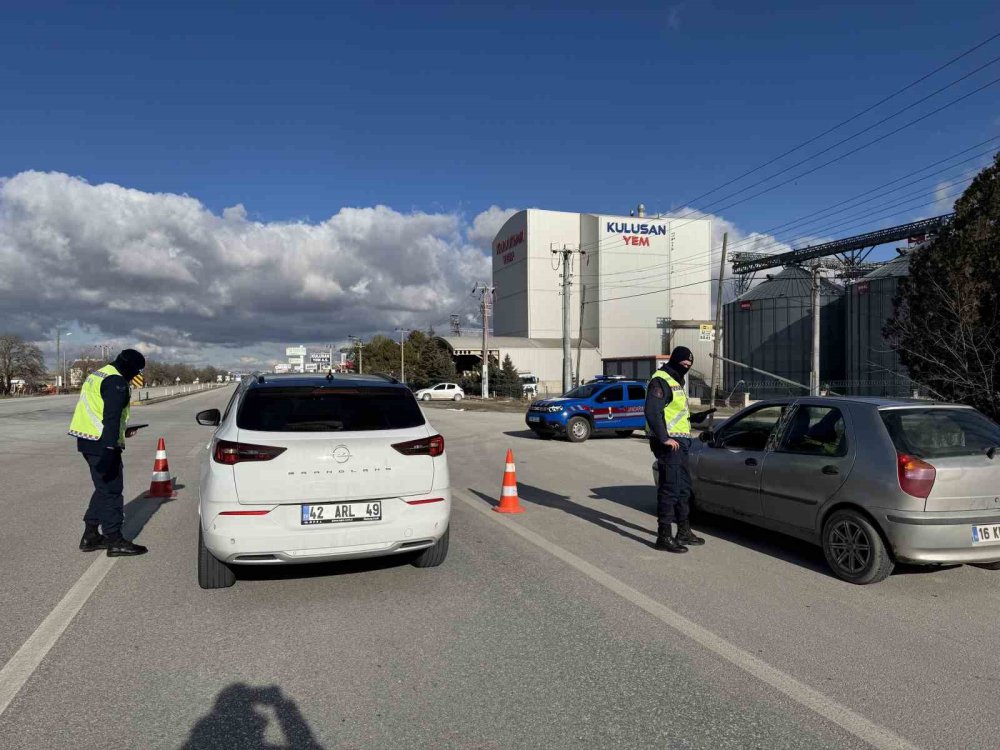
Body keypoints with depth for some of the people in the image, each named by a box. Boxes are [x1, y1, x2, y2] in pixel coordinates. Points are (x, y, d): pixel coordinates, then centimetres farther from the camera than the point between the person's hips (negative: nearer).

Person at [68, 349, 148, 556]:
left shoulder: (97, 376, 19)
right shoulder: (116, 382, -14)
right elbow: (111, 417, -23)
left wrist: (122, 432, 26)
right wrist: (109, 447, -28)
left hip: (87, 440, 10)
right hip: (102, 444, -10)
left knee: (104, 488, 18)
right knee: (112, 490, -4)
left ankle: (90, 535, 23)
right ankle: (115, 540, 0)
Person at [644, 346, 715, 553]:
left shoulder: (676, 382, 22)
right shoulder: (661, 381, -12)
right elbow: (651, 411, -24)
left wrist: (699, 416, 20)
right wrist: (664, 438, -27)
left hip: (680, 443, 11)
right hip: (668, 444, -11)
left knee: (684, 487, 17)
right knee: (669, 489, -9)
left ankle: (684, 532, 29)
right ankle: (664, 537, -5)